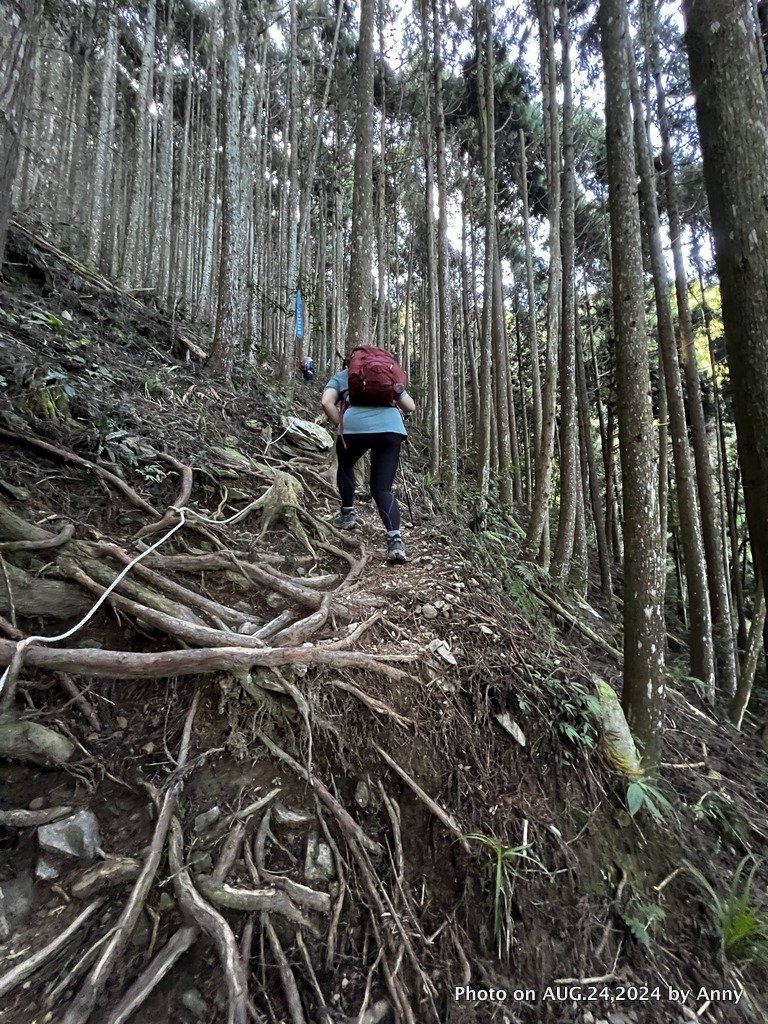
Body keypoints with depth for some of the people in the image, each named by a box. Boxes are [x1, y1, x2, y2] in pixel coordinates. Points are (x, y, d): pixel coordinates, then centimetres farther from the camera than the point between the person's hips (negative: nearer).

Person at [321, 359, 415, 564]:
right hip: (391, 426, 2)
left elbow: (327, 402, 6)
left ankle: (347, 514, 26)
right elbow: (410, 406, 30)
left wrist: (341, 425, 15)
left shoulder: (341, 376, 27)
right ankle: (395, 539, -14)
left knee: (345, 465, 30)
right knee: (383, 488, 4)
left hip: (357, 425, -2)